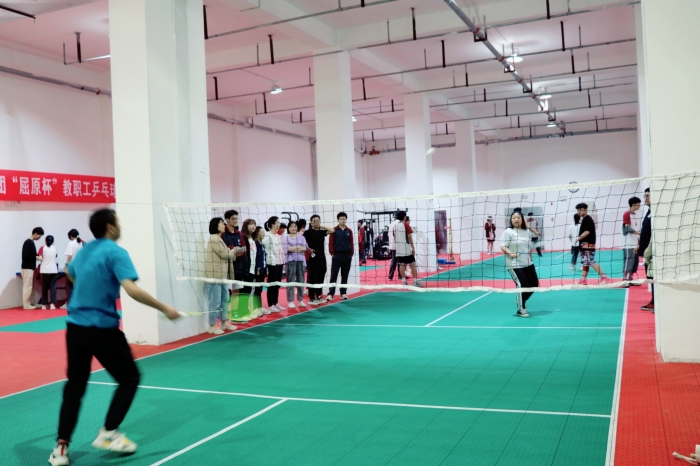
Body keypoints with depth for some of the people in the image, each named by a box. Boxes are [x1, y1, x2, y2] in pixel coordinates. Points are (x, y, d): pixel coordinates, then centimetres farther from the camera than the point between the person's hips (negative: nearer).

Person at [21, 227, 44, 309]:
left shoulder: (31, 242, 15)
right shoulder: (28, 242, -14)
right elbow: (26, 255, -21)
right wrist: (36, 257, -14)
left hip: (30, 267, 10)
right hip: (27, 268, -10)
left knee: (30, 286, 13)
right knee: (27, 286, -6)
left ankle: (30, 303, 19)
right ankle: (26, 304, -3)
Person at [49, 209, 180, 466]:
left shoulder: (84, 250, 12)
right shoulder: (115, 252, -13)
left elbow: (70, 274, 34)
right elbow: (132, 289, -27)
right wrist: (164, 308, -23)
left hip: (75, 325, 8)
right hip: (102, 328, -8)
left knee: (75, 384, 14)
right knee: (130, 378, 9)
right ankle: (108, 434, 9)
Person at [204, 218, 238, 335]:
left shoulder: (219, 239, 18)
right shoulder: (214, 239, -15)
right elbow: (224, 254, -16)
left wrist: (233, 253, 2)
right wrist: (233, 251, 2)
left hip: (221, 275, 10)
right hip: (214, 275, -10)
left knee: (225, 299, 16)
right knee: (215, 302, -5)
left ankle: (224, 322, 27)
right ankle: (212, 326, 3)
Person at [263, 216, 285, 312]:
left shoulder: (279, 236, 13)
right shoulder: (267, 236, -10)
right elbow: (266, 250, -13)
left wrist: (284, 261, 11)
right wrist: (269, 263, -14)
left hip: (280, 262, 7)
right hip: (272, 263, -7)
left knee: (277, 284, 12)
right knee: (271, 284, 0)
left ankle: (276, 303, 21)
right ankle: (270, 305, 7)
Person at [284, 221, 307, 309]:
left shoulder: (301, 237, 11)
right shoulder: (285, 238, 4)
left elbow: (305, 248, -2)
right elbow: (286, 249, -10)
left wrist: (293, 248, -12)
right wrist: (299, 247, -6)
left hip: (300, 260, 3)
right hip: (290, 261, -3)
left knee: (301, 281, 5)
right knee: (290, 281, -3)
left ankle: (301, 300, 12)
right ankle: (290, 301, 2)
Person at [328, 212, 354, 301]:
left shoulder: (349, 231, 6)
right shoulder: (334, 230, -1)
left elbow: (351, 243, 7)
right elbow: (331, 243, -3)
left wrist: (351, 254, 2)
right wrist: (332, 254, -8)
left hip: (347, 256, 3)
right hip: (337, 255, -3)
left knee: (345, 276, 8)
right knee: (334, 275, -3)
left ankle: (343, 293, 15)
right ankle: (330, 294, -4)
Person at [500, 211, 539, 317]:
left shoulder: (528, 231, 8)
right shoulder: (508, 232, -10)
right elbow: (503, 247, -14)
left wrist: (530, 258, 19)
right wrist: (510, 253, -30)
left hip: (528, 264, 7)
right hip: (514, 265, -7)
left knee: (534, 283, 9)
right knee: (521, 285, -13)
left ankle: (520, 300, 32)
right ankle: (521, 309, 3)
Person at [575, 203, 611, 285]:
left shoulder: (587, 219, -13)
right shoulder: (584, 219, 17)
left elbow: (587, 232, -21)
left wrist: (578, 238, -15)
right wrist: (580, 240, 11)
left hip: (588, 244, -10)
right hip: (585, 244, 10)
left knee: (592, 261, -13)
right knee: (585, 262, 12)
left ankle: (604, 277, -12)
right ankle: (583, 280, 16)